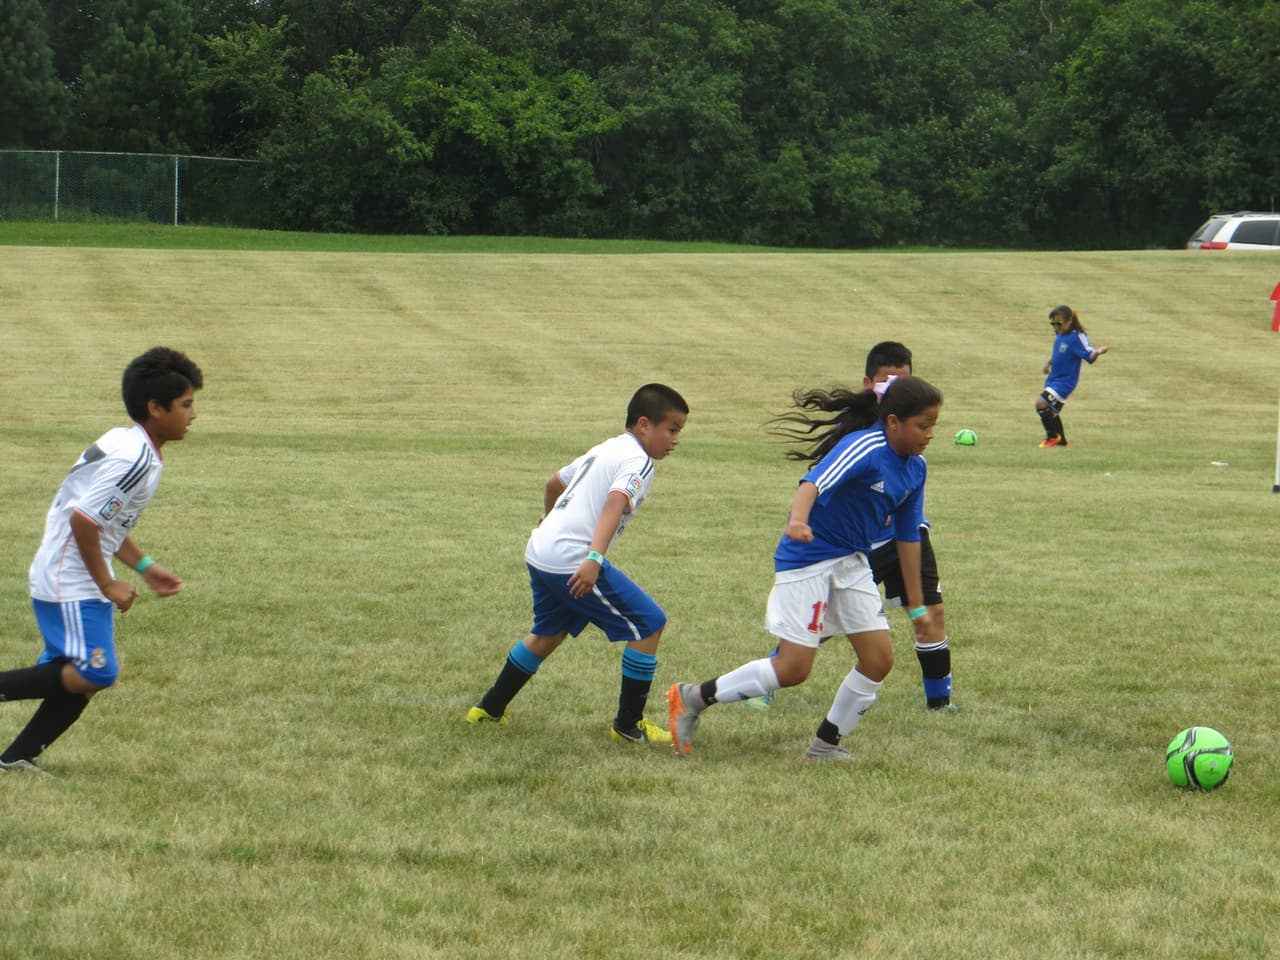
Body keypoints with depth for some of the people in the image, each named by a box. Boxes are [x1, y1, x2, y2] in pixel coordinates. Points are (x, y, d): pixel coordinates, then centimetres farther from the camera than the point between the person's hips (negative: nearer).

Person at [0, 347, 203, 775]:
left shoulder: (127, 443, 10)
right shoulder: (134, 460, -21)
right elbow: (83, 520, -26)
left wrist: (144, 567, 18)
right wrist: (108, 585, -16)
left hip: (80, 580, 10)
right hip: (70, 584, -10)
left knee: (83, 679, 9)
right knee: (95, 673, -14)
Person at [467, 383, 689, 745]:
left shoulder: (604, 449, 20)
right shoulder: (638, 461, -8)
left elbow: (555, 482, 35)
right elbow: (615, 504, -25)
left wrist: (551, 517, 56)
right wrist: (594, 559, -38)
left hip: (540, 552, 10)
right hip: (573, 561, -10)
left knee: (549, 632, 31)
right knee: (648, 625, -4)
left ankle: (489, 709, 40)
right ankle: (628, 725, 2)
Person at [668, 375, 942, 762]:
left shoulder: (915, 468, 3)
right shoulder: (865, 448, -22)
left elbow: (908, 537, 12)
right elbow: (814, 482, -39)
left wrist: (916, 605, 16)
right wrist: (797, 521, -60)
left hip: (852, 563, 8)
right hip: (807, 559, -8)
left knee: (879, 659, -1)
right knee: (793, 669, -8)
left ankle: (826, 744, 13)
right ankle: (694, 697, 8)